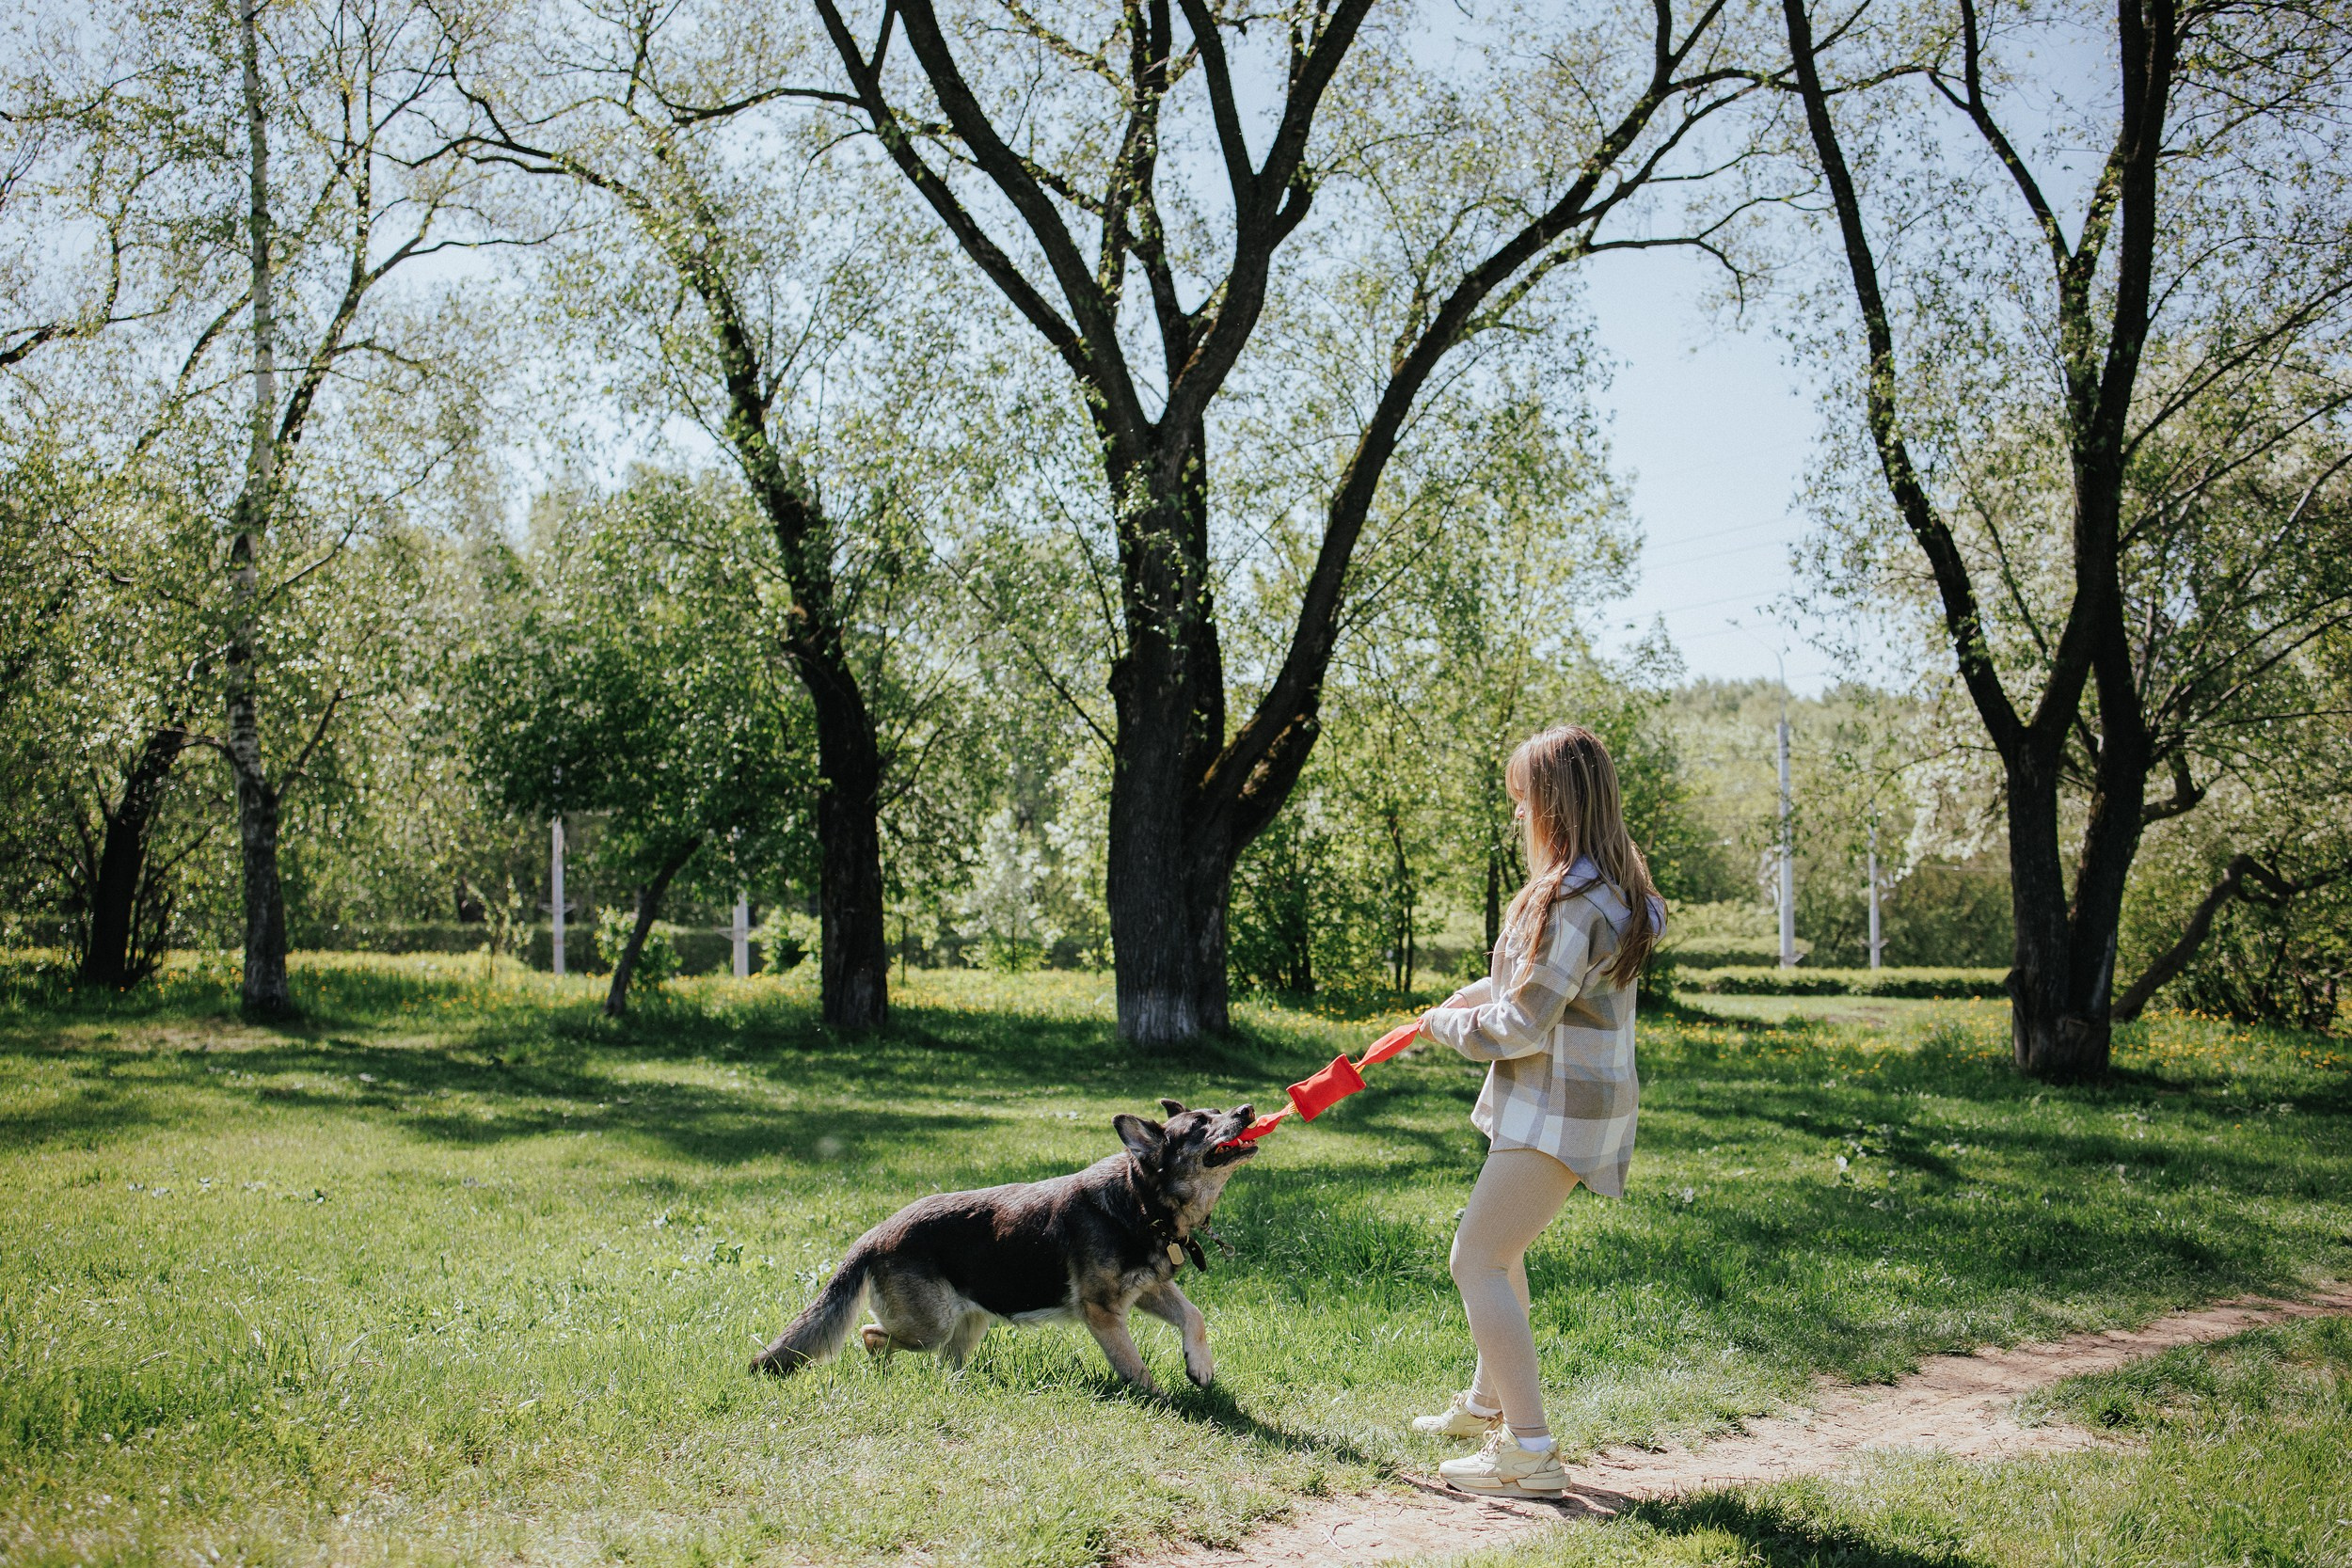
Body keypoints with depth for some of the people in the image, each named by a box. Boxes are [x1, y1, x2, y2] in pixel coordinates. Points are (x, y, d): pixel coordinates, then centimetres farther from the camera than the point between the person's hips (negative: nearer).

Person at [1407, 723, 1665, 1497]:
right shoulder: (1612, 888, 9)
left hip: (1559, 1111, -11)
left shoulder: (1573, 902, -24)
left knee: (1477, 1261, -9)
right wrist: (1479, 994, 10)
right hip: (1555, 1103, 11)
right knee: (1497, 1250, 25)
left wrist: (1448, 1025, -4)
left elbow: (1520, 1027, -21)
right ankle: (1489, 1403, 41)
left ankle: (1530, 1453, -8)